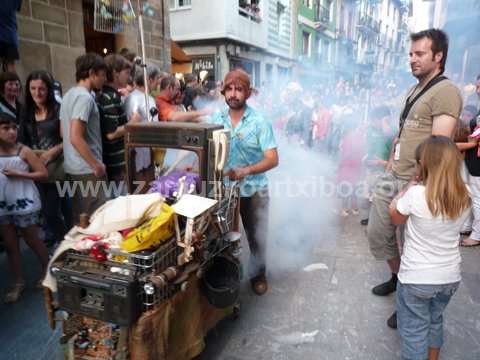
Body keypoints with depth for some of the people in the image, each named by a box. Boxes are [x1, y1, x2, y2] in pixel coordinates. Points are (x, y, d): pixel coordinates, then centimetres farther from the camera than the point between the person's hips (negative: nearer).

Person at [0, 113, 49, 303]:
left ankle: (47, 269, 33)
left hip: (24, 202, -5)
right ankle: (18, 283, 26)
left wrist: (18, 174, -19)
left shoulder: (24, 151, -12)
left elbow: (43, 174, -13)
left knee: (32, 240, 10)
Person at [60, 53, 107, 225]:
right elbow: (76, 138, -24)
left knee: (80, 219, 18)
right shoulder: (85, 97, -16)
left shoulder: (69, 94, 13)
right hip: (87, 169, -10)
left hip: (72, 167, 10)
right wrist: (97, 165, -16)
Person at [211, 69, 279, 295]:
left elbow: (272, 159, -17)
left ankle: (258, 275, 35)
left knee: (257, 237, 11)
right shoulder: (216, 120, -2)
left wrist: (246, 170, -32)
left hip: (253, 190, -2)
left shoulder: (259, 122, -12)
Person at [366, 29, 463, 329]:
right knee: (377, 233, 16)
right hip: (392, 177, 8)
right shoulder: (415, 90, 14)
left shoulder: (446, 92, -14)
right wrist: (389, 168, 15)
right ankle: (397, 277, 42)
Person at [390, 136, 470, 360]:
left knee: (414, 329, 12)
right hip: (450, 276, 6)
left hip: (416, 278, -5)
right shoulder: (465, 198, -8)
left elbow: (395, 217, -5)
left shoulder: (416, 193, -23)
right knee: (435, 321, 27)